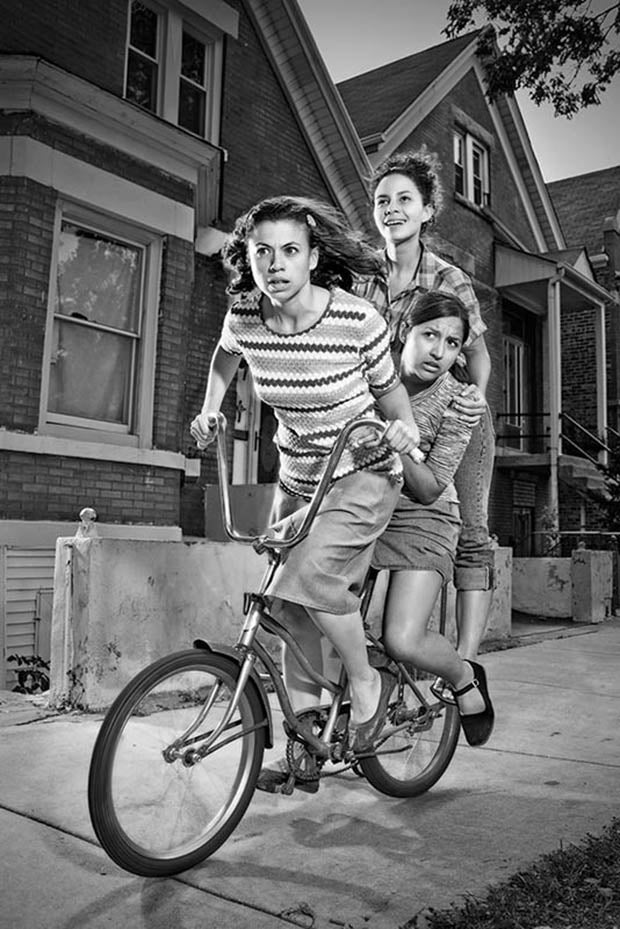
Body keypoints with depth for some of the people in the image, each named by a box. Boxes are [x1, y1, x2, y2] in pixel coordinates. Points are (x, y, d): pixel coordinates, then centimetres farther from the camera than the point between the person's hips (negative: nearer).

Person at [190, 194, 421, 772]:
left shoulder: (358, 320, -20)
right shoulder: (243, 319, -10)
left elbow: (388, 386, -2)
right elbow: (224, 358, 16)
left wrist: (403, 424, -21)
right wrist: (209, 411, 3)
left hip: (364, 475, -4)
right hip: (297, 479, 5)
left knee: (309, 572, -28)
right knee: (292, 609, 5)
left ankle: (366, 684, -1)